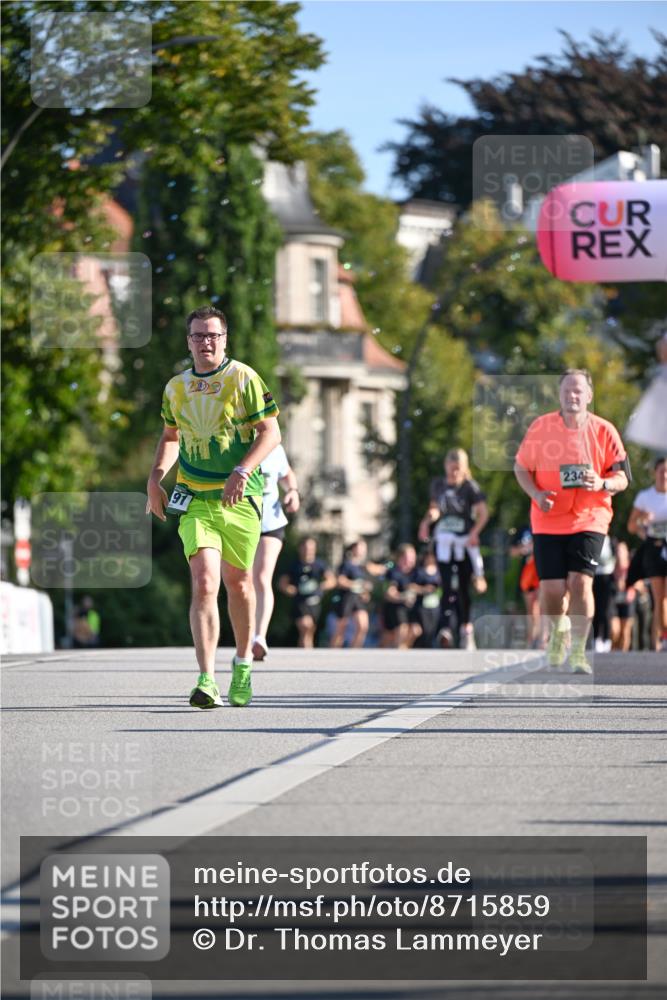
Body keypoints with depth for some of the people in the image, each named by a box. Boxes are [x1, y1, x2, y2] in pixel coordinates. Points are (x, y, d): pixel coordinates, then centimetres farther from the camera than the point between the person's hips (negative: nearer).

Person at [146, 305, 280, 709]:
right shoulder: (176, 387, 8)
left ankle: (243, 663, 35)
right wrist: (156, 478, 10)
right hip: (194, 501, 1)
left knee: (238, 583, 10)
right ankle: (207, 681, -19)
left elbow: (271, 433, -7)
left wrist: (242, 471, -21)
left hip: (240, 499, -1)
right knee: (204, 584, -14)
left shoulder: (244, 379, -4)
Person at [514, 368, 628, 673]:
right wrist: (536, 494, -10)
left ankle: (578, 651, -2)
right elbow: (521, 467, 8)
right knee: (552, 589, -1)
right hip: (548, 521, 1)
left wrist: (602, 484, -21)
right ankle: (558, 631, 32)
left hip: (589, 520, -1)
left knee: (580, 582, -15)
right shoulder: (540, 427, -1)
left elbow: (621, 478, 1)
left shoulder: (604, 431, -3)